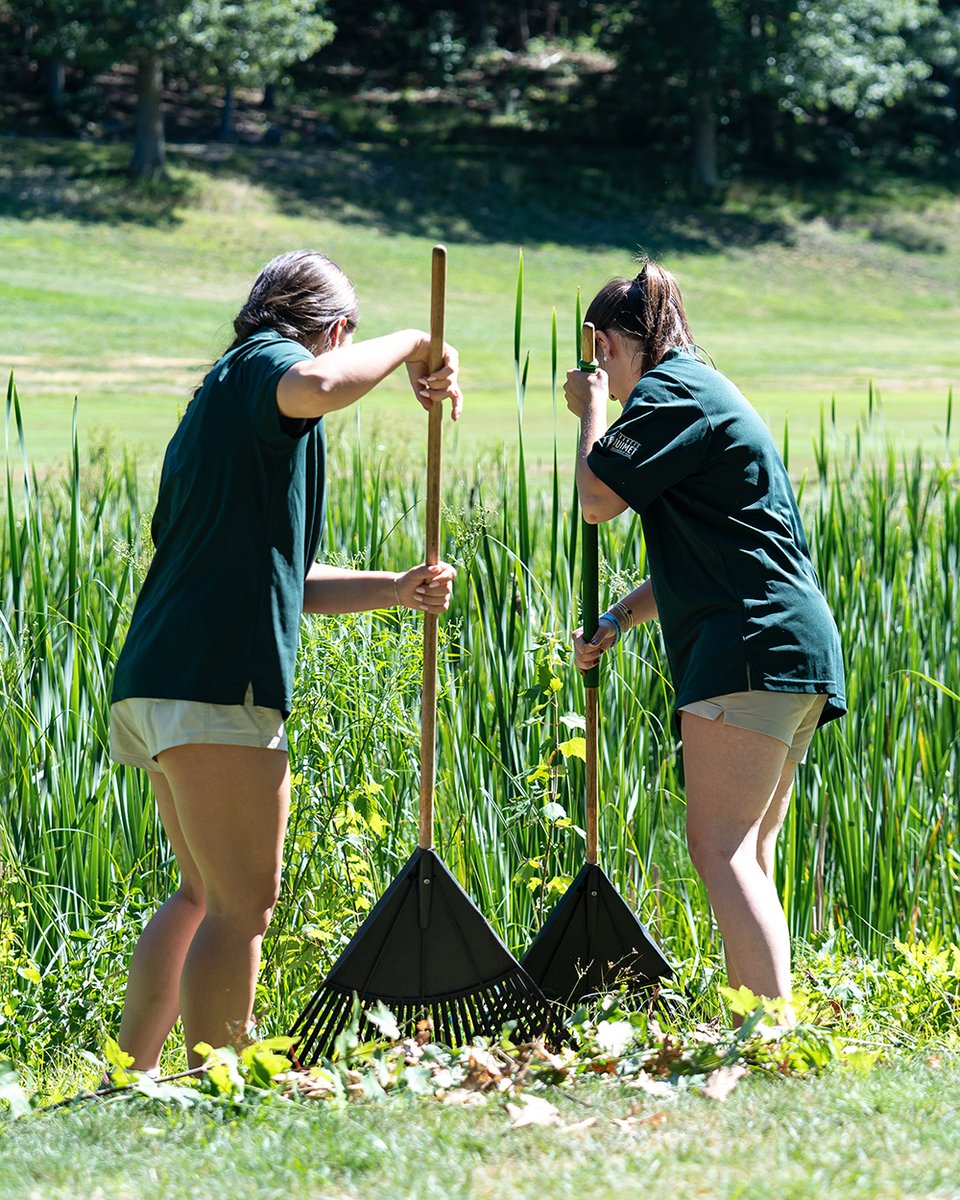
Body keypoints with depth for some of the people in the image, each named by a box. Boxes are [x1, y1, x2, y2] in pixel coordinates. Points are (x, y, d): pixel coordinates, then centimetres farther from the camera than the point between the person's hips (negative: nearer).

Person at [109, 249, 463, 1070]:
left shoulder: (223, 395, 27)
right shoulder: (262, 364, -1)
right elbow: (318, 388, -30)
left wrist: (395, 589, 23)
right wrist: (411, 347, -13)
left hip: (161, 682, 10)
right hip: (215, 684, -10)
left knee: (204, 896, 20)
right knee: (243, 905, -8)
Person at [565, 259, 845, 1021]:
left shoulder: (671, 392, -4)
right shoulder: (705, 394, 27)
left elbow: (598, 499, -12)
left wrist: (593, 411, 4)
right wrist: (618, 621, 22)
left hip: (752, 646, -10)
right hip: (795, 645, 10)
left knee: (721, 848, -14)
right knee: (748, 856, 11)